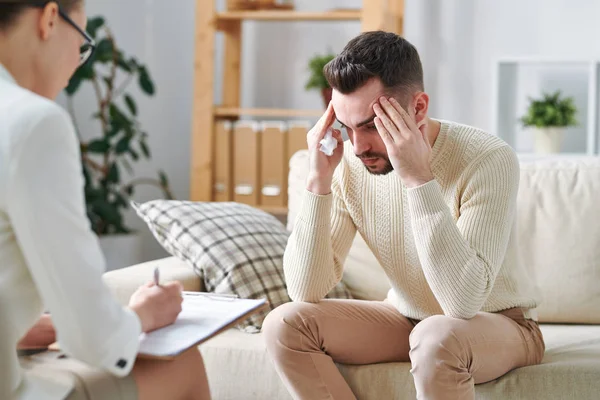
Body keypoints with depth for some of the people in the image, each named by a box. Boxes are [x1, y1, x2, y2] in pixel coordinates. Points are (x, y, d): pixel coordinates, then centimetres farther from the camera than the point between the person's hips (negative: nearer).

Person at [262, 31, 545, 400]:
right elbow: (307, 290, -14)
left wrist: (419, 179, -37)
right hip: (407, 319, 5)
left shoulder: (489, 160, -26)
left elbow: (463, 302, -36)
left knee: (437, 337, -38)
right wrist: (319, 181, -23)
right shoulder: (349, 164, -12)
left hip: (499, 324, -5)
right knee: (285, 325, -15)